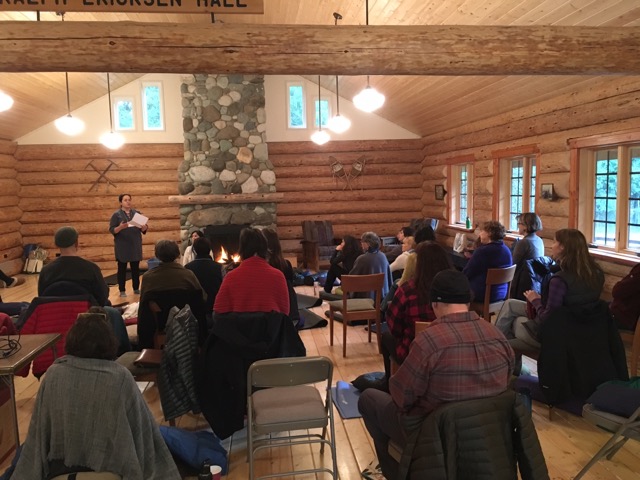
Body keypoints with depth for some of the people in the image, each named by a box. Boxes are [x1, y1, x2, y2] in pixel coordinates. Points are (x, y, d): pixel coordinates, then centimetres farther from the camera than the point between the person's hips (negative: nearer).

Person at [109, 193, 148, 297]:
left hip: (135, 245, 4)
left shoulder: (136, 213, 8)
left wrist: (145, 227, -13)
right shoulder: (116, 214, -3)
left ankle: (136, 288, 19)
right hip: (122, 246, -3)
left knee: (136, 267, 9)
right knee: (122, 268, 2)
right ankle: (122, 291, 8)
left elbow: (143, 229, 10)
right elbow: (112, 230, -8)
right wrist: (120, 227, -27)